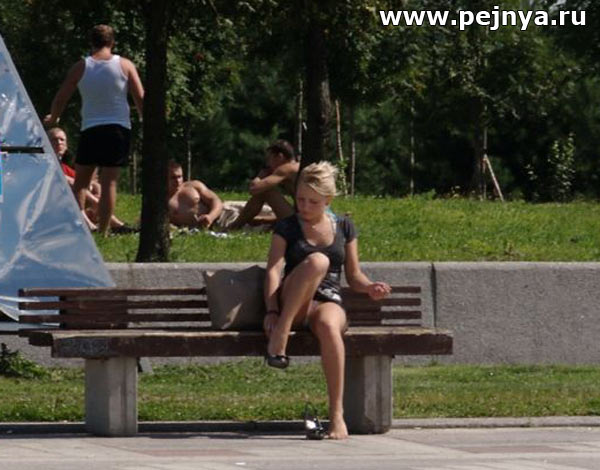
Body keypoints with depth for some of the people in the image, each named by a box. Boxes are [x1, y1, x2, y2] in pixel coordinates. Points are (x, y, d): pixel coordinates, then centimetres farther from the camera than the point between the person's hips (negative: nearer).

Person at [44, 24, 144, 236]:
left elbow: (60, 99, 7)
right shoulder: (125, 65, 2)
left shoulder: (81, 67, 2)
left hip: (90, 130, 0)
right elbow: (141, 98, 0)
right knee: (109, 182, -1)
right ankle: (103, 231, -4)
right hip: (119, 128, 0)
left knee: (80, 183, 8)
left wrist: (53, 119, 25)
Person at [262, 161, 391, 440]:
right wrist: (272, 311, -19)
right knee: (317, 261, -34)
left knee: (328, 326, -39)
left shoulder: (344, 228, 16)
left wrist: (370, 288, -5)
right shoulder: (286, 228, 9)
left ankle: (337, 415, -39)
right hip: (292, 307, -2)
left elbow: (353, 275, 18)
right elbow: (274, 270, -3)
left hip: (329, 302, 2)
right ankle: (279, 337, -37)